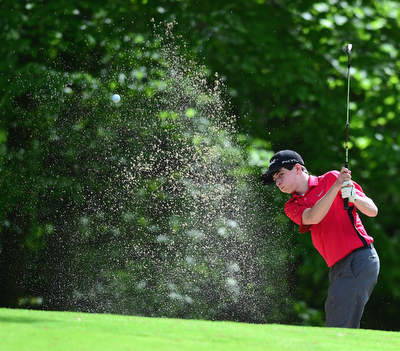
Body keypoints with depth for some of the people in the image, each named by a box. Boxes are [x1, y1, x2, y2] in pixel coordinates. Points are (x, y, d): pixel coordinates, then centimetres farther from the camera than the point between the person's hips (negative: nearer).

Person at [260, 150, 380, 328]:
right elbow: (312, 217, -9)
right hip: (337, 267, 6)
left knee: (339, 329, -16)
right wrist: (335, 187, -20)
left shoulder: (331, 178, 3)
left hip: (360, 259, -6)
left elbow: (373, 211, 1)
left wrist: (353, 197, -20)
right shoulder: (292, 207, 15)